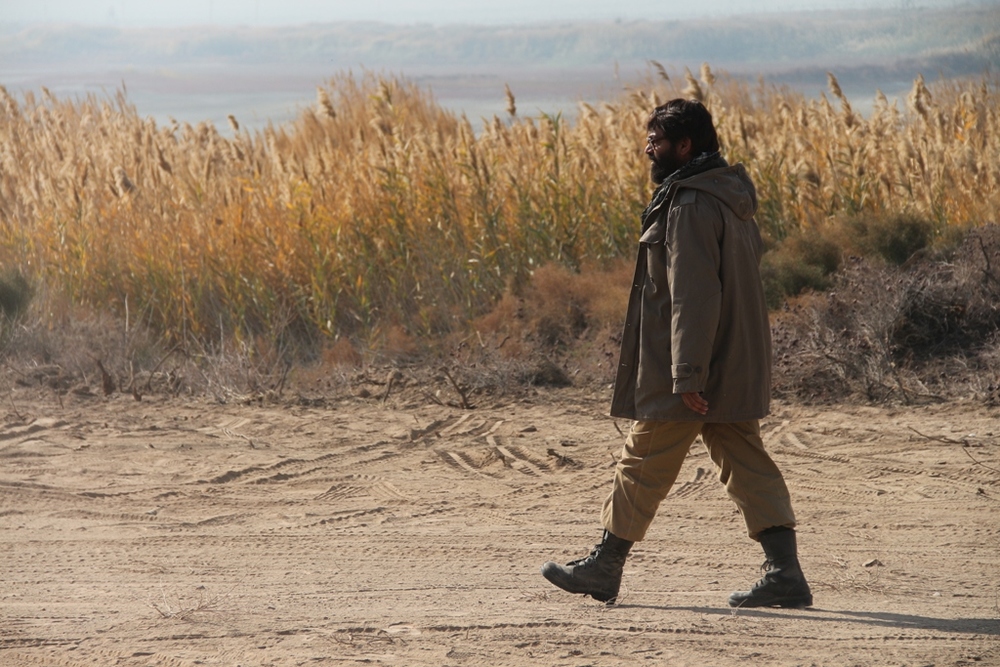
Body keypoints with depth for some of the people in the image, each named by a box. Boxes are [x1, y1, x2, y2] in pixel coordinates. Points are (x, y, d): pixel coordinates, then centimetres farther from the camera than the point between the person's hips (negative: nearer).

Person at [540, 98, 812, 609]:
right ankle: (784, 573, -1)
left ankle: (604, 567, 14)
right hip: (735, 367, 9)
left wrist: (687, 375, -25)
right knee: (746, 466, 5)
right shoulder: (731, 198, 14)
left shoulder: (691, 206, -17)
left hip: (691, 373, -9)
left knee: (643, 465, 3)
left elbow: (694, 297, -23)